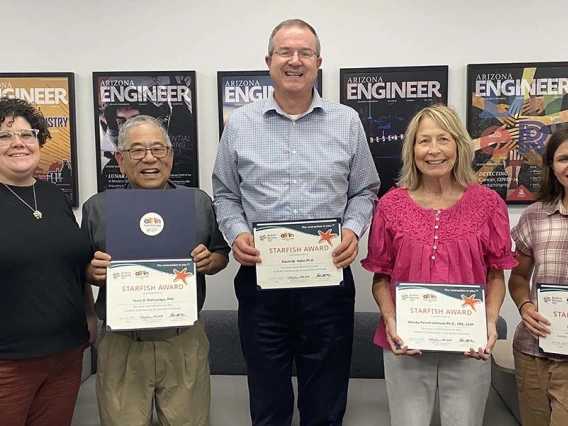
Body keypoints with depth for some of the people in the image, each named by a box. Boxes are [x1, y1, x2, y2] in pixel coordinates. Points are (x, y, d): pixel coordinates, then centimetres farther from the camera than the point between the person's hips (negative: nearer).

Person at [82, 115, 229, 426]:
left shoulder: (199, 202, 2)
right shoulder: (97, 207, 1)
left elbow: (221, 255, 10)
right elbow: (82, 270, 9)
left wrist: (209, 262, -12)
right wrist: (94, 272, -13)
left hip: (185, 342, 0)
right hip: (122, 345, 0)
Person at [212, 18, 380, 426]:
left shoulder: (347, 122, 3)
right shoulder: (240, 124, 4)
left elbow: (365, 191, 9)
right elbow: (225, 194, 10)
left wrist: (353, 230, -9)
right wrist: (236, 233, -8)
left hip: (328, 278, 0)